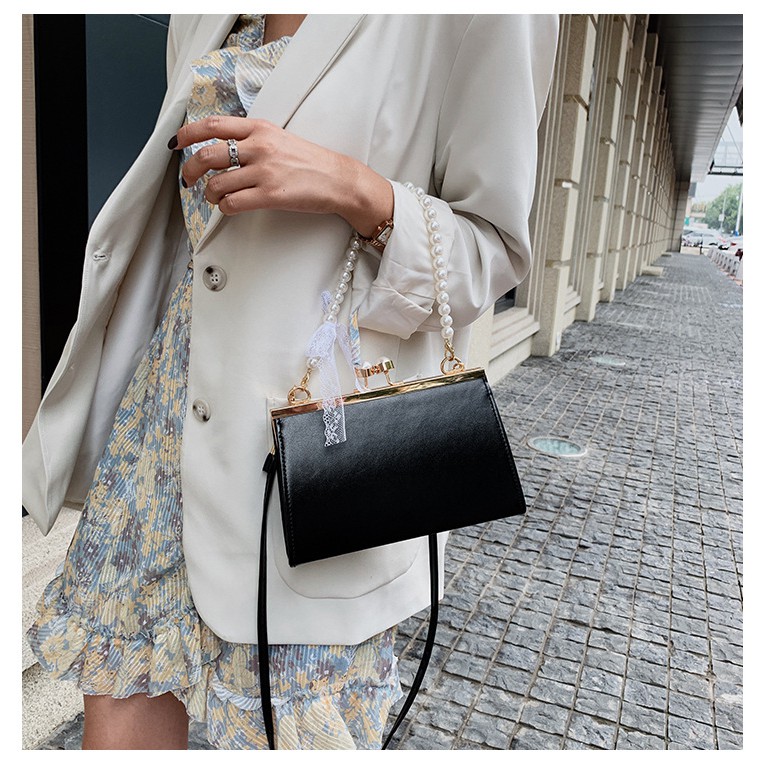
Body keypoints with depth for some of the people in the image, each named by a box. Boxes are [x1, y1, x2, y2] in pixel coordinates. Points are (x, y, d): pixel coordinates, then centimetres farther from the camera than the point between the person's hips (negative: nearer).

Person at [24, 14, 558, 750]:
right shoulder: (203, 20, 13)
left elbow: (495, 245, -4)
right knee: (118, 695, 9)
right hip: (175, 395, 6)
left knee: (291, 722, 7)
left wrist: (356, 190, -20)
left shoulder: (477, 20, -5)